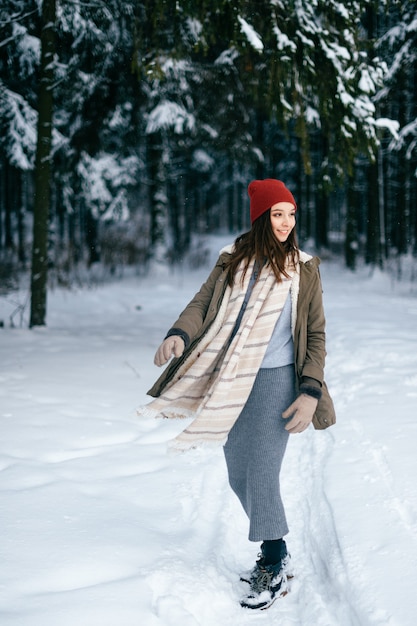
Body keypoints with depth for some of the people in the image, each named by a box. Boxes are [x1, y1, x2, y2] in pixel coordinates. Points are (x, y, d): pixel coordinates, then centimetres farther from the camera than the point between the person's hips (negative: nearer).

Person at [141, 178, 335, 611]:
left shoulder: (303, 268, 1)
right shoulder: (232, 260, 7)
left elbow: (316, 334, 1)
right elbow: (203, 303, -3)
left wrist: (311, 392, -10)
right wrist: (179, 335, -25)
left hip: (274, 381, -4)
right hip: (228, 383, 4)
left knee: (261, 478, -8)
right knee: (239, 478, 11)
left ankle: (275, 570, 9)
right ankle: (275, 553, 30)